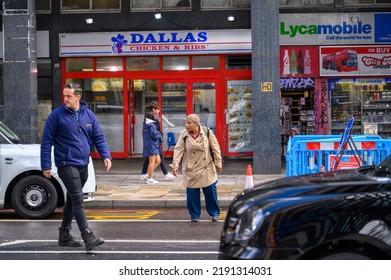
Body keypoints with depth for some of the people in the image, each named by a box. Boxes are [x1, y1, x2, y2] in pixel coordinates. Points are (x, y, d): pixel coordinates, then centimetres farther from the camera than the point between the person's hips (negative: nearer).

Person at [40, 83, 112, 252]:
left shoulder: (88, 115, 6)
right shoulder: (56, 115, -7)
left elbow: (99, 137, 9)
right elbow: (46, 141, -6)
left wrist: (106, 156, -6)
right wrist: (46, 166, -9)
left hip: (83, 165, 6)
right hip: (66, 165, -6)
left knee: (72, 199, 14)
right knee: (77, 199, -13)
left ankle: (64, 234, 27)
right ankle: (88, 237, -17)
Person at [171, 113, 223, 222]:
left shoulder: (207, 132, -6)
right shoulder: (184, 135, -5)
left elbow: (215, 147, 0)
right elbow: (178, 150, -7)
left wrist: (218, 162, 0)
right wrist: (175, 165, -15)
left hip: (206, 168, 0)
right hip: (191, 169, 0)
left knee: (210, 190, 3)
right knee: (192, 193, 2)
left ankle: (214, 213, 19)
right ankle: (194, 215, 17)